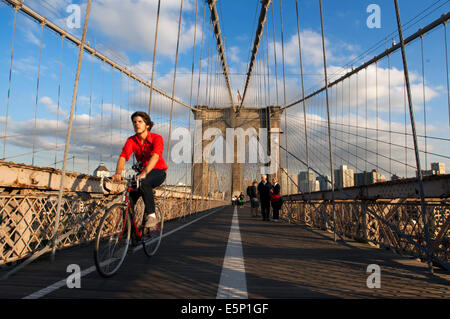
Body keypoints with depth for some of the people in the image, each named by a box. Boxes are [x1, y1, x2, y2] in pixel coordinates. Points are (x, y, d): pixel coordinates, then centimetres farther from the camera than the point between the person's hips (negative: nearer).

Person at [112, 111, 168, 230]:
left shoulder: (156, 138, -15)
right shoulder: (131, 140, -4)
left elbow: (155, 156, -32)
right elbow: (123, 157, -17)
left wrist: (145, 173, -49)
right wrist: (118, 173, -38)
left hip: (158, 171, -4)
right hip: (143, 173, 5)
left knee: (144, 182, -36)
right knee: (129, 198, -14)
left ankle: (151, 215, -24)